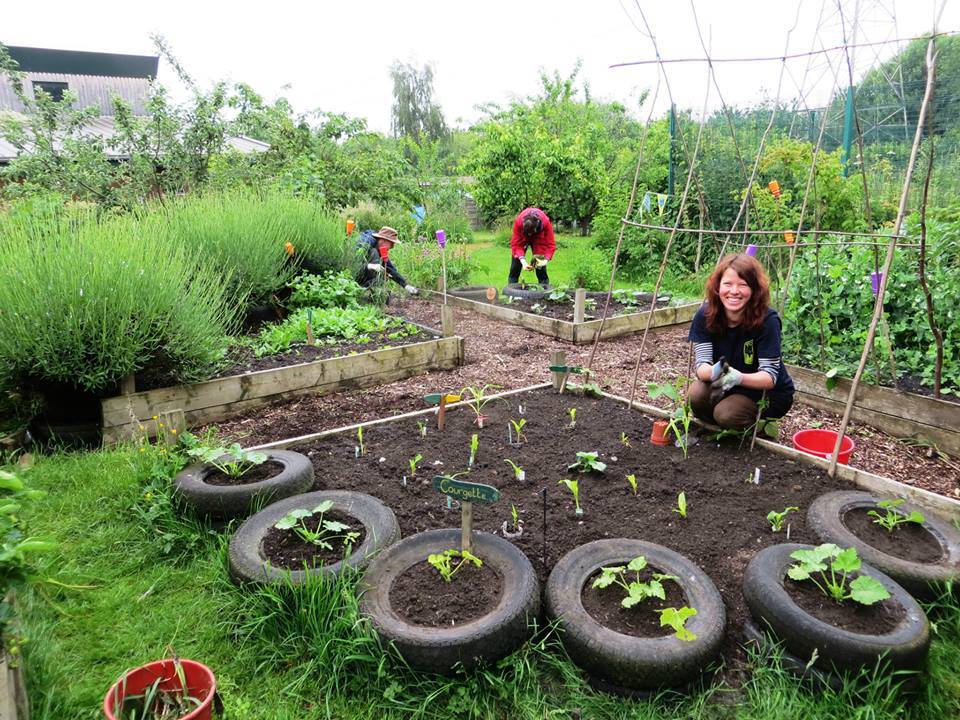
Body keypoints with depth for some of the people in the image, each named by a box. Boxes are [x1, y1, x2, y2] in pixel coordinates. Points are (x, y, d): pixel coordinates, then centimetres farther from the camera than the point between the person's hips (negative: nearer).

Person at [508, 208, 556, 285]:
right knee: (516, 262, -4)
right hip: (521, 238, 0)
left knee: (541, 266, -8)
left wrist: (546, 259, -47)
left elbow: (551, 244, -31)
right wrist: (522, 260, -45)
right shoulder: (518, 222, -37)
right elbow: (516, 244, -31)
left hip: (539, 239, 0)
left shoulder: (546, 223, -38)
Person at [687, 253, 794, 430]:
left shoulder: (767, 319, -24)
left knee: (727, 413, -29)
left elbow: (770, 377, -25)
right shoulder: (705, 315, -15)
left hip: (769, 393, -3)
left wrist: (738, 378, -45)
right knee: (696, 395, -26)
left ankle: (760, 424, 4)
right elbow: (701, 365, -19)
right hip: (727, 388, 3)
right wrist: (714, 372, -44)